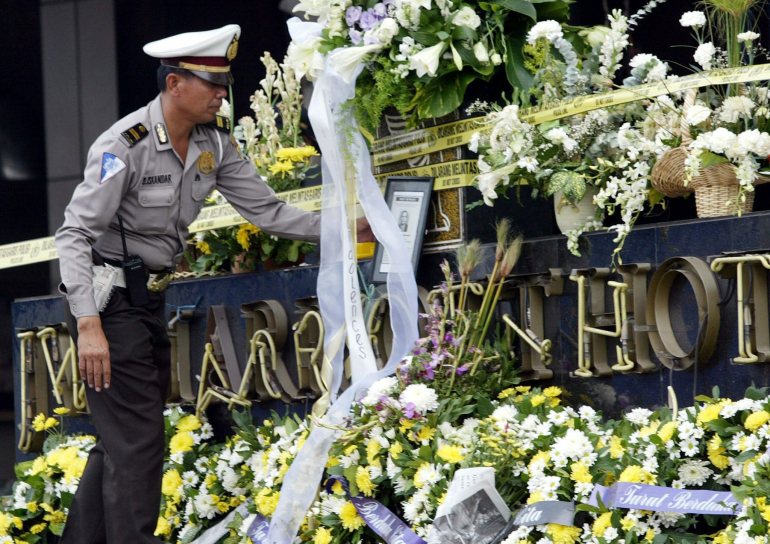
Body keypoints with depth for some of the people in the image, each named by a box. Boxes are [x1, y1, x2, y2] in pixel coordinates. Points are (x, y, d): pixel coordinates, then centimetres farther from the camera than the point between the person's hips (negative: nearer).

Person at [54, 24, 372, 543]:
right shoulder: (124, 145, -22)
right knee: (136, 442, -11)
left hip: (151, 299, 8)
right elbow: (74, 235, -23)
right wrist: (89, 326, -31)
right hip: (110, 300, -8)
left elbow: (265, 208, 5)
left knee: (119, 439, 14)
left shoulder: (215, 140, 1)